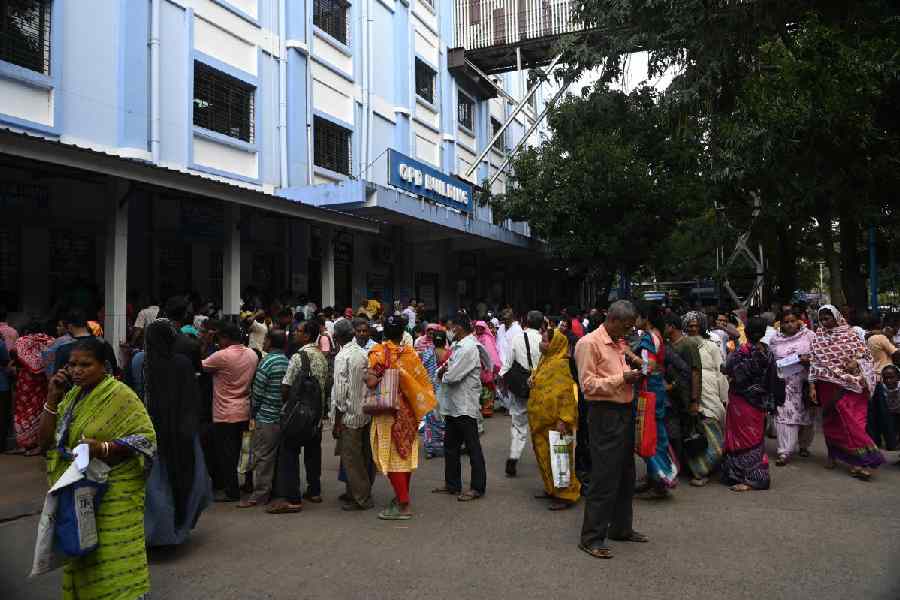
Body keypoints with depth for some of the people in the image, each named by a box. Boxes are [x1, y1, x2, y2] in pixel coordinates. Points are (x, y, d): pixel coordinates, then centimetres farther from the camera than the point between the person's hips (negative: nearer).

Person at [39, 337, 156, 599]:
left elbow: (146, 438, -16)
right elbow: (46, 441, 7)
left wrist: (102, 448, -28)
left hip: (113, 497, -7)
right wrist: (52, 398, -3)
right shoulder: (71, 395, 10)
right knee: (80, 558, 16)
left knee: (112, 562, -4)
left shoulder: (120, 396, -12)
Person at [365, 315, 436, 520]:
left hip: (388, 411, -5)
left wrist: (367, 375, -1)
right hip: (408, 410, 5)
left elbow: (371, 382, -22)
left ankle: (403, 505, 2)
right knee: (405, 453, 16)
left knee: (391, 455, 1)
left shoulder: (379, 352, -12)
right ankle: (402, 496, 29)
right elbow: (423, 381, 1)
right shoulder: (411, 353, -1)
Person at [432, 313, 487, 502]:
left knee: (473, 448, 1)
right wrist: (442, 371, -8)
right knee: (450, 446, 16)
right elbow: (443, 372, 14)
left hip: (465, 406, -10)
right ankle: (452, 484, 28)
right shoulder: (459, 346, 13)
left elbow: (452, 376, -24)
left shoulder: (469, 348, -18)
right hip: (453, 405, 10)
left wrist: (443, 374, -2)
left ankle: (478, 488, 10)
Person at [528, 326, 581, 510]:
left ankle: (566, 495, 4)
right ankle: (551, 489, 29)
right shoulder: (545, 361, 12)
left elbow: (565, 393, -23)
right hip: (542, 420, 10)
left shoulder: (560, 364, -17)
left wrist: (562, 419, -27)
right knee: (544, 455, 16)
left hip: (553, 423, -10)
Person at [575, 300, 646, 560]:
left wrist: (634, 376, 7)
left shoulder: (619, 343, 15)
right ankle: (591, 537, 4)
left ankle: (621, 527, 30)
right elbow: (588, 384, -16)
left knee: (626, 475, 16)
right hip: (605, 414, -9)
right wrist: (622, 378, -20)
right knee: (604, 477, -6)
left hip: (625, 411, 9)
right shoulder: (590, 343, -12)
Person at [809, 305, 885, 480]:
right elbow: (814, 363, 5)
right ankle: (833, 455, 22)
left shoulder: (850, 334, 1)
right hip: (829, 386, 2)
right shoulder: (818, 339, 6)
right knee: (832, 421, 9)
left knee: (851, 420, -9)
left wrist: (856, 362, -15)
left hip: (851, 385, -2)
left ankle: (859, 459, -7)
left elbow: (866, 353, 5)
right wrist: (812, 386, 0)